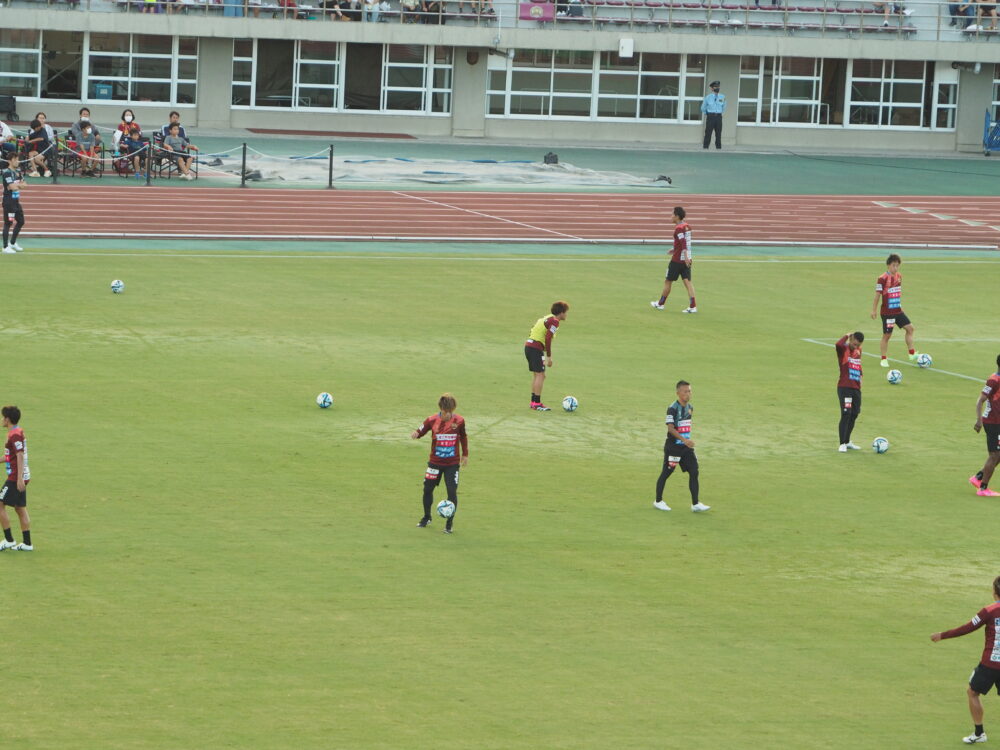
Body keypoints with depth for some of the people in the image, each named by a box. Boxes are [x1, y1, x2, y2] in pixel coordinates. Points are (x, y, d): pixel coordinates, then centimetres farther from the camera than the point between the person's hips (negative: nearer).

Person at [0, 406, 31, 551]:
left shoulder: (14, 435, -15)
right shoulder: (19, 432, 14)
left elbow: (20, 456, -22)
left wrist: (19, 478, -25)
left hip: (16, 478, -10)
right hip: (20, 478, 10)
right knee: (20, 509, 11)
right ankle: (27, 543, 10)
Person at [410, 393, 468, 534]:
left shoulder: (459, 421, -8)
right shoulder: (432, 420, -10)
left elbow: (463, 437, 9)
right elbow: (420, 431, -1)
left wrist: (465, 454, 16)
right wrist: (415, 434, -25)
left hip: (452, 463, -1)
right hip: (435, 462, 1)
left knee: (452, 492, -9)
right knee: (428, 489, 8)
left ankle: (449, 524, 4)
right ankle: (426, 517, 32)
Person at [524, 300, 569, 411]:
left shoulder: (546, 318, 19)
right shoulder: (554, 321, -10)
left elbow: (531, 332, 21)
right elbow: (548, 339, -20)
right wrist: (549, 357, -15)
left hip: (528, 345, 9)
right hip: (536, 348, -9)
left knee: (536, 375, 15)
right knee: (540, 375, -7)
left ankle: (533, 402, 18)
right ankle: (537, 403, -9)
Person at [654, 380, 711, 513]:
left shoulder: (690, 407, 8)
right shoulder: (673, 408, -16)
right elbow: (670, 428, -24)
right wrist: (684, 440, -32)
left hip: (686, 447, 7)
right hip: (673, 446, -7)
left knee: (694, 472, -2)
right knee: (666, 472, 4)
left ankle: (695, 504, -1)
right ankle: (658, 501, 19)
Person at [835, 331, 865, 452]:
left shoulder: (858, 350, 12)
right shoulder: (844, 349, -8)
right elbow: (838, 344, -32)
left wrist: (860, 376, 11)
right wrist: (846, 336, -15)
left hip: (856, 388, 7)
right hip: (844, 388, -7)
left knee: (854, 415, 12)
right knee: (846, 414, -13)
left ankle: (847, 442, 25)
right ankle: (843, 444, -11)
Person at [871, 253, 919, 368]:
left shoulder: (899, 276, 6)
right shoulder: (882, 279, -15)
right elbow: (877, 295, -11)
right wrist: (874, 310, -7)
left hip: (898, 311, 7)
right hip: (887, 313, -7)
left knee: (910, 328, 2)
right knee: (887, 335, 0)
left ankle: (912, 354, 8)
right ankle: (884, 359, 10)